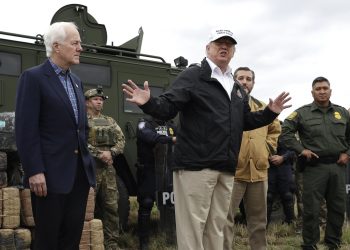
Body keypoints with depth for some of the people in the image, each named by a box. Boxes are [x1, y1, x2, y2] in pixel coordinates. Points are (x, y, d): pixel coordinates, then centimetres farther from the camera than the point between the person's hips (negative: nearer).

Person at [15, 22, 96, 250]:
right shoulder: (33, 77, -7)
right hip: (51, 174, -7)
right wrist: (34, 171, -19)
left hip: (80, 172, 7)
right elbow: (26, 129, -14)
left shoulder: (76, 81, 16)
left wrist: (87, 160, 14)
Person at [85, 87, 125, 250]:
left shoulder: (110, 121, 17)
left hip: (108, 168, 5)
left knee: (111, 207, 5)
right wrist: (99, 154, -16)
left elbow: (121, 141, 8)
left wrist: (110, 152, -10)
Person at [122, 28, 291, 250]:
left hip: (226, 168, 8)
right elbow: (168, 109, -13)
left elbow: (245, 121, 26)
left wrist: (270, 113, 17)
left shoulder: (236, 88, 21)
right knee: (192, 226, -4)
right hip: (196, 164, -7)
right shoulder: (193, 76, -3)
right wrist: (149, 103, -31)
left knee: (216, 226, 15)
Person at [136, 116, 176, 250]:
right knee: (146, 204, -2)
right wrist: (171, 140, -34)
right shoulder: (144, 124, -3)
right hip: (148, 171, -5)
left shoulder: (171, 126, 14)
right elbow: (150, 137, -24)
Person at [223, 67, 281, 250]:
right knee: (226, 217, -4)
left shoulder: (262, 108, 16)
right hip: (232, 169, -5)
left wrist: (267, 148, 13)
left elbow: (275, 129, 27)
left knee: (258, 218, 15)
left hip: (258, 170, 6)